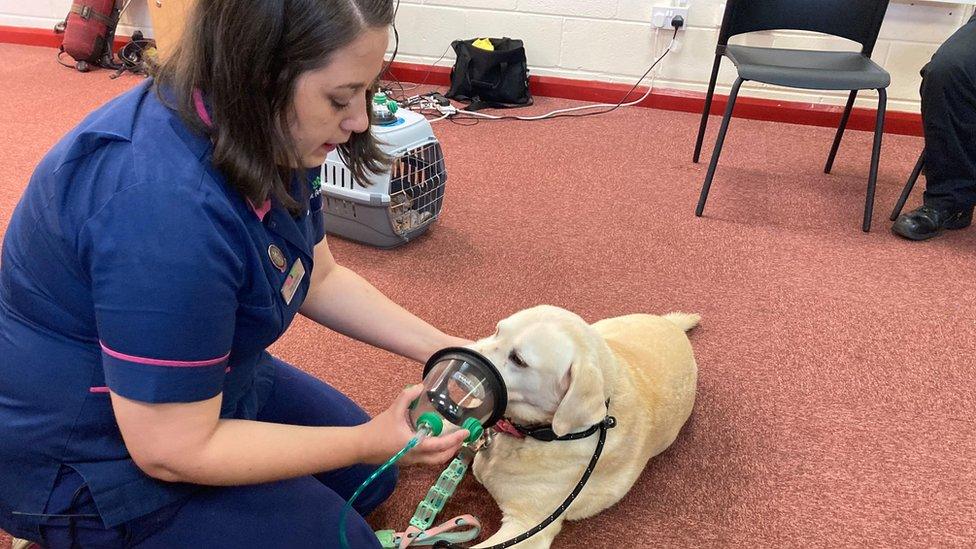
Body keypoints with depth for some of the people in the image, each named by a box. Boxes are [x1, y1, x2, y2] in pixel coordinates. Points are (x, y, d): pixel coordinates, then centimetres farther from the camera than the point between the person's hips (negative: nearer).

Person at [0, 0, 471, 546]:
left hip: (201, 381, 9)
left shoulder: (268, 135, -10)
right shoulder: (167, 205, -38)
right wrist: (371, 441, -24)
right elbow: (172, 451, -30)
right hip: (95, 455, -8)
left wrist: (441, 348, -7)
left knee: (371, 480, 17)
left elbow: (320, 279, 3)